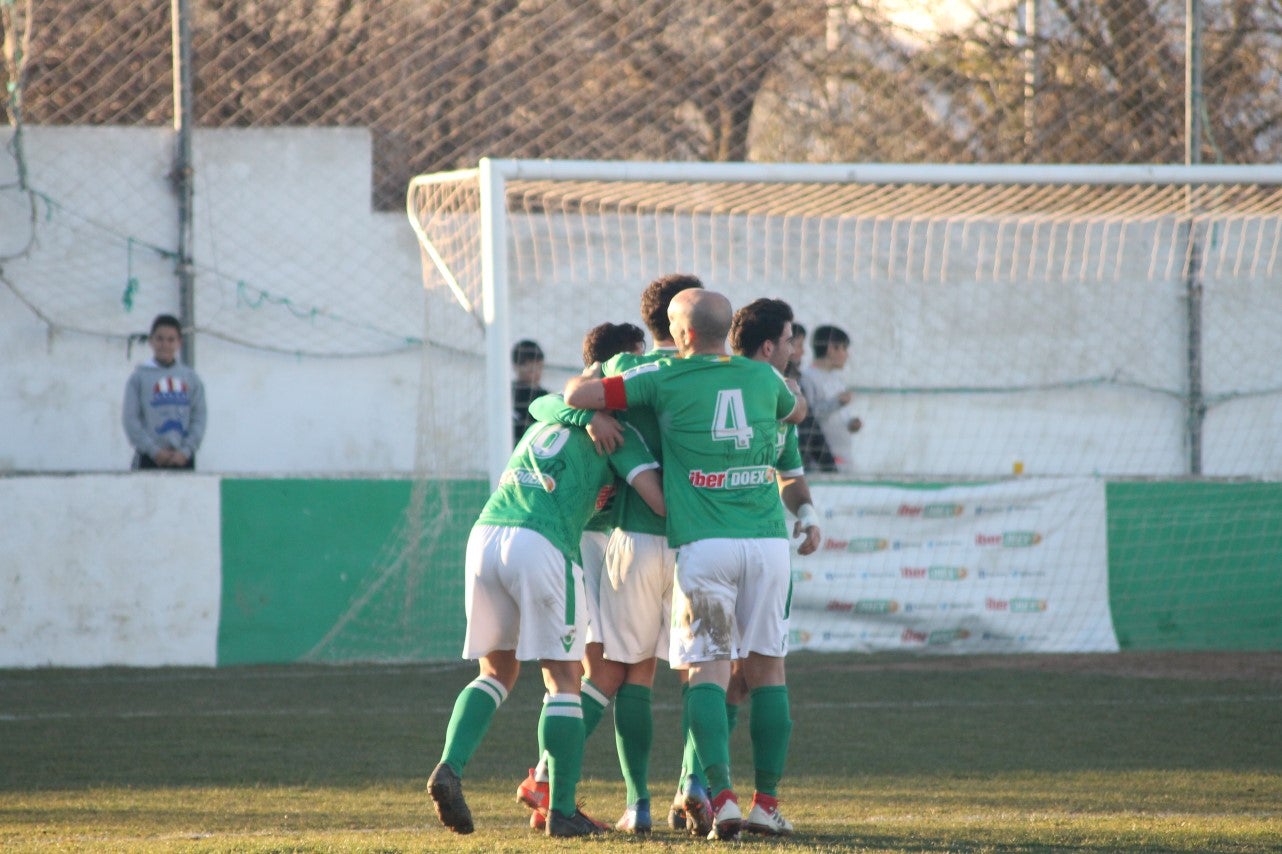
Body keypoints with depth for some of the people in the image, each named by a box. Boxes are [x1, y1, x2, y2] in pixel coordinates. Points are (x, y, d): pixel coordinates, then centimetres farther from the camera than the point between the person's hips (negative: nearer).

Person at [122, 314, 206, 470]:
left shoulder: (191, 377, 10)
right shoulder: (140, 377, 3)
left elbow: (199, 416, 6)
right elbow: (130, 418, -2)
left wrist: (186, 451, -6)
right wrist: (154, 451, -10)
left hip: (182, 459, 2)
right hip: (149, 460, -2)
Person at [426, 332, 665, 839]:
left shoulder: (545, 422, 31)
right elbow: (657, 500, 1)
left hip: (485, 534, 6)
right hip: (542, 545, -6)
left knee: (498, 670, 18)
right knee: (563, 678, 2)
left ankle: (450, 767, -3)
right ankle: (562, 811, -2)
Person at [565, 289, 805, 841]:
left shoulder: (666, 379, 0)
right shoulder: (762, 377, 12)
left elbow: (578, 394, 1)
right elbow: (797, 411, 35)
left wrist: (586, 379, 22)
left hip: (704, 544, -3)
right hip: (768, 540, 3)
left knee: (708, 669, 0)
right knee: (767, 669, 9)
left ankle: (721, 795, -17)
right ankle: (766, 804, 8)